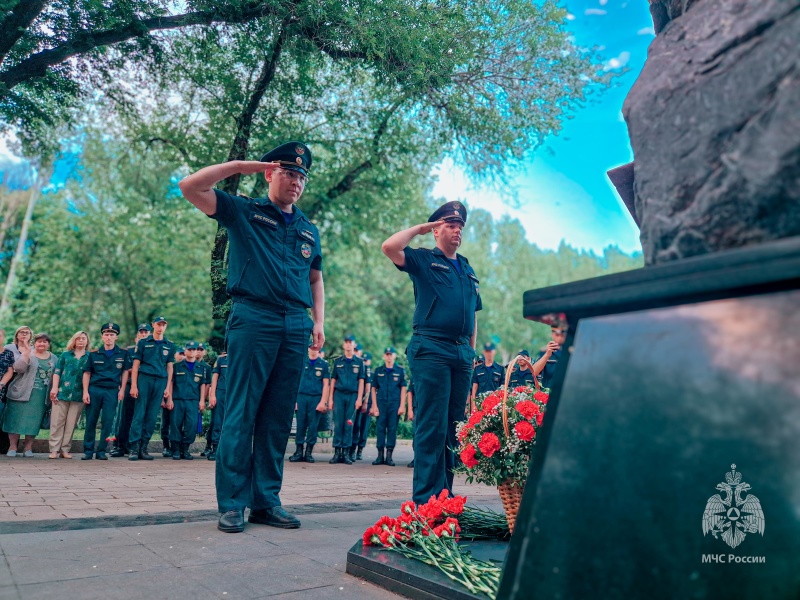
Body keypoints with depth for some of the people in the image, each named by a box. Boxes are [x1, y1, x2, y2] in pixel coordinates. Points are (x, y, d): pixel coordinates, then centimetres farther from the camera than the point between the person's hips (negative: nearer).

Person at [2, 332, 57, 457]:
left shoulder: (53, 359, 13)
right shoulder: (27, 354, 2)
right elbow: (18, 368, -15)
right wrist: (27, 352, -22)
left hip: (41, 396, 2)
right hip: (22, 393, -2)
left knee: (34, 420, 3)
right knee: (17, 418, 0)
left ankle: (28, 448, 11)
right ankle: (13, 447, 9)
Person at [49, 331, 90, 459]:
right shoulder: (65, 355, 12)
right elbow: (57, 372, 7)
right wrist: (54, 387, -5)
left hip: (78, 395, 0)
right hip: (62, 392, 0)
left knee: (71, 423, 3)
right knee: (57, 421, -1)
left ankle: (65, 449, 8)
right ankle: (54, 449, 2)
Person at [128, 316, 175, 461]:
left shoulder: (170, 346, 14)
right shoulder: (143, 343, 8)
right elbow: (136, 365, 4)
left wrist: (168, 388, 6)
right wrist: (133, 385, -4)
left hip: (161, 381, 2)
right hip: (144, 378, -2)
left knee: (152, 417, 2)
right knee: (139, 415, -6)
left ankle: (143, 448, 8)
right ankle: (134, 448, -3)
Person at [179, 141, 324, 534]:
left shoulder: (309, 230, 20)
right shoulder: (244, 212, 8)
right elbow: (190, 187, -1)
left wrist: (319, 321, 14)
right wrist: (238, 166, 0)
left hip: (295, 327, 5)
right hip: (253, 320, -4)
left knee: (278, 418, 6)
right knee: (241, 414, -4)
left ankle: (267, 501, 15)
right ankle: (232, 504, 5)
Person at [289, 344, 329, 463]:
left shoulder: (323, 364, 6)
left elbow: (326, 384, 3)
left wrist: (323, 401, -6)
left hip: (316, 398, -1)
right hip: (301, 396, 1)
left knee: (313, 426, 1)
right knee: (300, 425, 1)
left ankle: (309, 452, 8)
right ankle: (299, 451, 7)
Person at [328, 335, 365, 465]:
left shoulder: (359, 362, 9)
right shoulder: (337, 361, 11)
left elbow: (361, 382, 6)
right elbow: (333, 381, 11)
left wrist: (359, 398, -3)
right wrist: (330, 398, 4)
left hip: (352, 395, -1)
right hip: (339, 394, 1)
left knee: (349, 425, -1)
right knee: (338, 424, -2)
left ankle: (346, 452, 3)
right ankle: (337, 452, 2)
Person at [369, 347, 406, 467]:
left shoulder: (400, 370, 5)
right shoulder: (378, 371, 9)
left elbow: (403, 389, 3)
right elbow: (373, 389, 9)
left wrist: (402, 406, -4)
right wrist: (374, 406, 1)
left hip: (395, 404, -1)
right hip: (381, 403, 1)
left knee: (392, 429, 1)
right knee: (380, 428, 0)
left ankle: (389, 456, 8)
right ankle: (380, 455, 7)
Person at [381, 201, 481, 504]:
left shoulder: (468, 269, 23)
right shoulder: (423, 259, 5)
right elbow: (389, 247, -14)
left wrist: (472, 347, 17)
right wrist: (419, 228, -1)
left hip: (463, 353, 7)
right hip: (431, 349, -6)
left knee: (454, 425, 8)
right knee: (432, 425, -7)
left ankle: (445, 491, 18)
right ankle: (426, 497, -1)